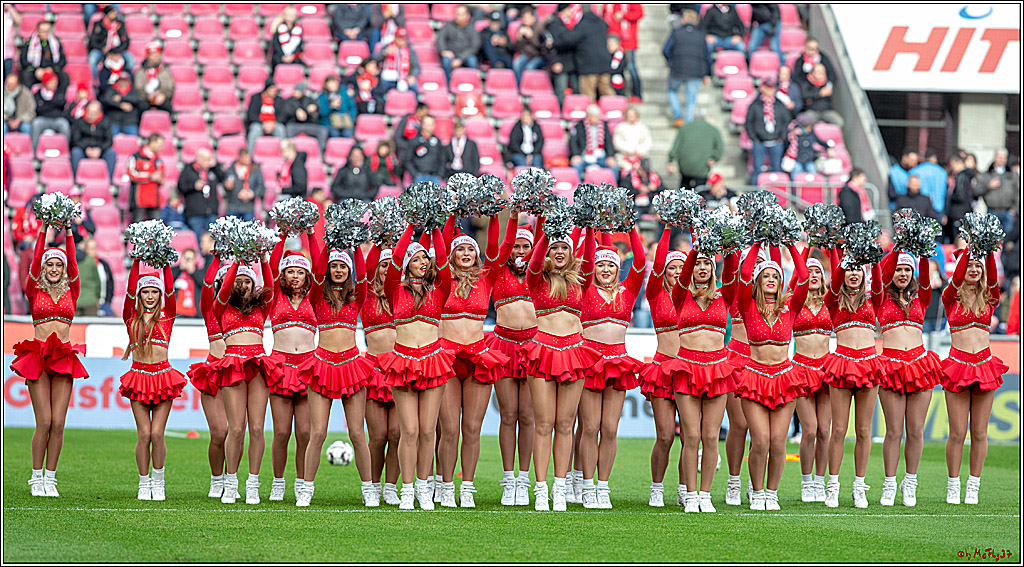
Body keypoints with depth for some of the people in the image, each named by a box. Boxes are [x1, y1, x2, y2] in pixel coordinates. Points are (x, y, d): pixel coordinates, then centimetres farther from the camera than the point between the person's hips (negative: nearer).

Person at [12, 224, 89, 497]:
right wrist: (44, 230, -6)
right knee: (44, 421, -8)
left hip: (64, 358, 2)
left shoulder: (71, 292, 12)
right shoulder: (35, 291, 8)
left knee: (58, 423, -3)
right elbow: (35, 262, -3)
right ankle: (36, 477, 3)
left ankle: (50, 478, 4)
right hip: (38, 356, -2)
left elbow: (73, 264, 1)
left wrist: (68, 232, -3)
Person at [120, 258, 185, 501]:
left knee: (157, 433, -6)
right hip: (138, 376, 0)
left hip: (163, 377, 0)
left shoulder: (166, 316, 7)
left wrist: (166, 264, -7)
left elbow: (169, 290, -4)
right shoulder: (132, 317, 8)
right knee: (144, 434, -4)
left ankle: (158, 483, 9)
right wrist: (137, 262, -7)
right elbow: (130, 290, -3)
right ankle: (143, 484, 9)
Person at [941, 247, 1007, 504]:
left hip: (984, 365, 2)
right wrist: (967, 251, -22)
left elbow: (993, 279, -11)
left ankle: (973, 487, 10)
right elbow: (956, 278, -16)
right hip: (957, 365, -2)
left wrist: (990, 253, -25)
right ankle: (953, 487, 8)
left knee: (980, 433, 2)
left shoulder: (989, 298, 8)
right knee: (957, 433, -3)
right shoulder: (951, 298, 4)